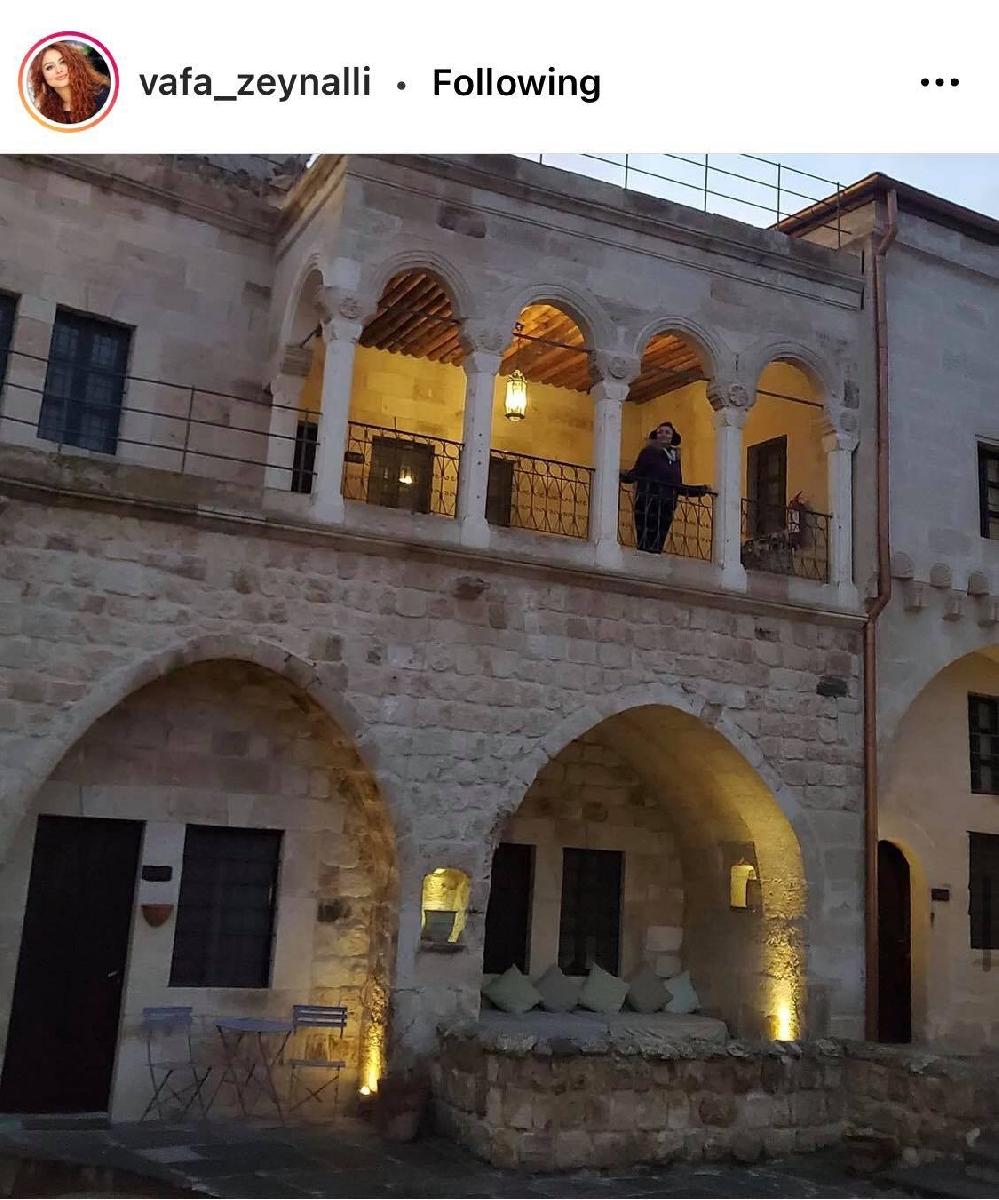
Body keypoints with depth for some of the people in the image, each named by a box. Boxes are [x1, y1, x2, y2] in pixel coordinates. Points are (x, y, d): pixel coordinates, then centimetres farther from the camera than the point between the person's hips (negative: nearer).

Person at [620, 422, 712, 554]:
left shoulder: (675, 458, 18)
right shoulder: (649, 452, 3)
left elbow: (679, 488, 22)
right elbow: (636, 474, -6)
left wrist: (701, 489, 21)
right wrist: (624, 475, -26)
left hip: (666, 507, 5)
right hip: (648, 505, -5)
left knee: (657, 547, 3)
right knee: (646, 545, -13)